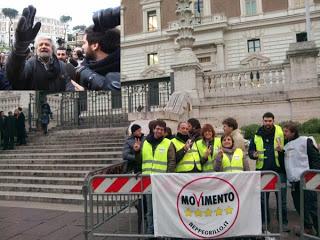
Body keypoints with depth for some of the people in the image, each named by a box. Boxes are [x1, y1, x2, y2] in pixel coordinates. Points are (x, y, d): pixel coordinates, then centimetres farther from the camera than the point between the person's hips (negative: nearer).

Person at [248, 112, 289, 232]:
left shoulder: (280, 133, -2)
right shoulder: (257, 136, 4)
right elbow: (250, 150, 10)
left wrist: (282, 149, -17)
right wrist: (253, 154, -11)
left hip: (278, 170, -2)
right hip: (262, 171, 2)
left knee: (281, 198, 6)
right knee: (263, 198, 11)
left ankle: (283, 222, 21)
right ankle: (264, 221, 26)